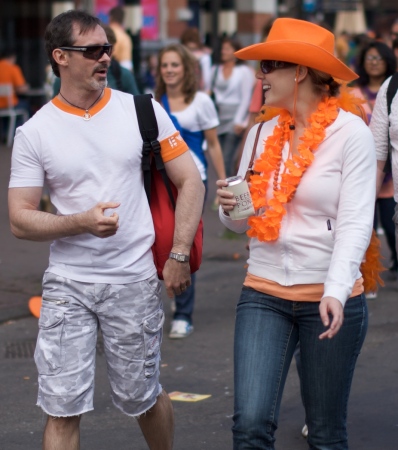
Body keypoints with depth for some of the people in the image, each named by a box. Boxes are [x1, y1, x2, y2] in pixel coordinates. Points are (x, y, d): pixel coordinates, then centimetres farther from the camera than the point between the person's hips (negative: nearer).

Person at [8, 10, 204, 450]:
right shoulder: (34, 132, -2)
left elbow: (190, 182, 4)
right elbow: (20, 220, -2)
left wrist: (178, 254, -4)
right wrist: (82, 222, -18)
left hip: (134, 281, 0)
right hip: (67, 284, 0)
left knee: (142, 398, 11)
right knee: (62, 408, -2)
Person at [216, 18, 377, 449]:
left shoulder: (350, 132, -9)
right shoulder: (261, 134, 6)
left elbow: (355, 222, -15)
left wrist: (335, 291, -28)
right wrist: (231, 208, -11)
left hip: (329, 297, -3)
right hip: (263, 294, 4)